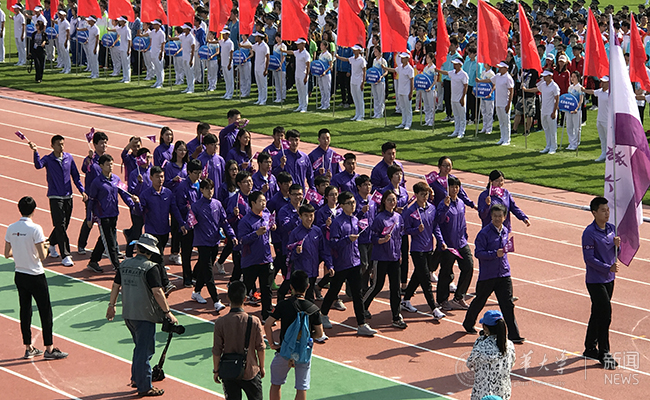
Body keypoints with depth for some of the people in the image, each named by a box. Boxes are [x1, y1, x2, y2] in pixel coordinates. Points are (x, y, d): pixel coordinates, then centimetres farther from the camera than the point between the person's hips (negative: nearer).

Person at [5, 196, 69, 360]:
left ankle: (28, 348, 19)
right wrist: (45, 246, 2)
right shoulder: (35, 229, -18)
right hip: (36, 276, -6)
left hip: (19, 275, 6)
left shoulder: (11, 229, 0)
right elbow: (42, 256, -19)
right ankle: (49, 349, 7)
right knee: (45, 311, 3)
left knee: (25, 311, 13)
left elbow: (7, 254, 7)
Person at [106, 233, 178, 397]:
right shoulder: (150, 267, -15)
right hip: (145, 315, -7)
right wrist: (167, 312, -12)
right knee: (144, 351, 0)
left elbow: (116, 286, 13)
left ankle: (136, 378, 32)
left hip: (128, 314, 7)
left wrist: (111, 306, 26)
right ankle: (144, 387, 5)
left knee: (140, 346, 24)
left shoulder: (124, 264, 5)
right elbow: (157, 292, -19)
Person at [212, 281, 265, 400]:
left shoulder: (220, 323, -14)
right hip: (250, 371, 0)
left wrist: (216, 370, 6)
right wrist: (261, 367, 10)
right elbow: (260, 348, -6)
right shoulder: (254, 321, -14)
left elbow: (216, 351, -8)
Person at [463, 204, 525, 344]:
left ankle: (513, 334, -3)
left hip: (504, 274, 4)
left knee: (508, 304, -3)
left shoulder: (505, 232, 8)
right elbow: (478, 253, -17)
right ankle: (468, 324, 37)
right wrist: (495, 254, -25)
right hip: (487, 275, -4)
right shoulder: (484, 233, -13)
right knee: (480, 301, 13)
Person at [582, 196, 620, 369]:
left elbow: (615, 252, 13)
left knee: (598, 313, 16)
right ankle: (604, 353, -4)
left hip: (609, 279, 7)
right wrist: (608, 268, -24)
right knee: (605, 313, -11)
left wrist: (617, 245, -9)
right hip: (595, 280, -7)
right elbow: (589, 258, -18)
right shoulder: (589, 233, -16)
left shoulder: (611, 228, 6)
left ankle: (590, 348, 28)